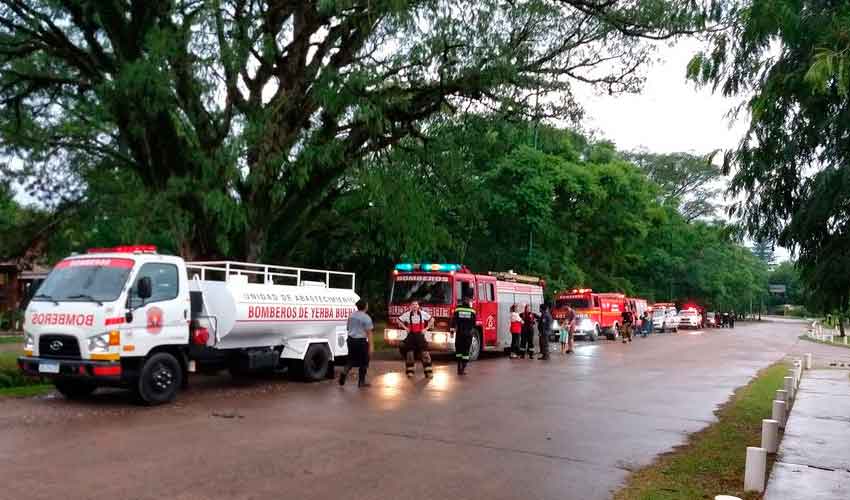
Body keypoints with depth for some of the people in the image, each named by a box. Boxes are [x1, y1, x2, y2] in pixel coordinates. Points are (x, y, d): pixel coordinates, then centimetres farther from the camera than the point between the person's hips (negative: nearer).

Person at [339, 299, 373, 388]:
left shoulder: (351, 315, 7)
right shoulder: (366, 318, -13)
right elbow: (369, 333, -15)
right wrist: (371, 346, -13)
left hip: (351, 340, 6)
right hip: (361, 341, -6)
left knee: (352, 359, 19)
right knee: (363, 362, 8)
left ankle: (344, 372, -5)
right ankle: (361, 382, 13)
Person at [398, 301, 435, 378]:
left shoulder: (423, 314, -3)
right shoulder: (407, 314, -2)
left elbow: (431, 320, 8)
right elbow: (399, 320, 10)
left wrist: (426, 328, 1)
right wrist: (405, 328, 2)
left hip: (420, 335, -1)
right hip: (411, 335, 1)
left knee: (424, 352, -5)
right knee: (409, 352, 1)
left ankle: (428, 372, -2)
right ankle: (410, 371, 10)